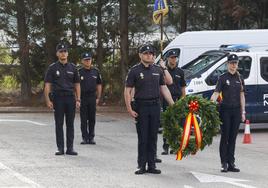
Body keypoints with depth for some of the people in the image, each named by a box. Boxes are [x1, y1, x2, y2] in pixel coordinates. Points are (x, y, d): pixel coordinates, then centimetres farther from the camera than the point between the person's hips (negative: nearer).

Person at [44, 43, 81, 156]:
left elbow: (77, 84, 12)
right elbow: (47, 85, -1)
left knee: (70, 124, 3)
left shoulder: (72, 67, 9)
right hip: (58, 98, -2)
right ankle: (60, 148, 4)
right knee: (59, 124, 0)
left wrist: (78, 99, 4)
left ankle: (70, 148, 6)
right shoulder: (52, 68, 2)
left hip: (70, 97, 2)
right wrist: (48, 100, -10)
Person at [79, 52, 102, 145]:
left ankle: (91, 137, 10)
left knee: (92, 119, 4)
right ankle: (85, 138, 7)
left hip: (92, 98, 2)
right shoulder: (79, 72, -1)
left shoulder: (95, 71, 6)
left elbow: (99, 85, 12)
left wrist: (98, 98, 6)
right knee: (83, 119, 1)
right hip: (82, 98, -2)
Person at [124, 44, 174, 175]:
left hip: (155, 106, 3)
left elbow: (163, 88, 16)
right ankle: (141, 165, 5)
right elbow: (127, 91, -3)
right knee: (142, 138, -1)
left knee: (153, 137, 6)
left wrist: (173, 105, 9)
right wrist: (129, 109, -10)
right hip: (141, 106, -3)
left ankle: (151, 165, 12)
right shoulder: (135, 71, -1)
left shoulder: (157, 70, 11)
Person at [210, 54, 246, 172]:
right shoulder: (223, 78, -3)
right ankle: (224, 164, 1)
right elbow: (216, 93, -11)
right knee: (225, 137, -2)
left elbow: (242, 96, 13)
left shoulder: (240, 79, 10)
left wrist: (243, 112, 9)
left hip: (236, 110, 4)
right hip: (225, 109, -4)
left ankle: (231, 163, 9)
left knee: (233, 137, 6)